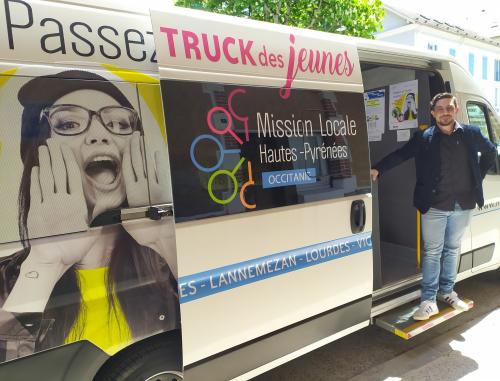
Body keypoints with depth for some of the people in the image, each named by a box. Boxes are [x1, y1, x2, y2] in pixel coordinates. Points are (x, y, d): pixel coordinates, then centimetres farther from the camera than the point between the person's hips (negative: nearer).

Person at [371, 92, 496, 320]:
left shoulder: (471, 134, 5)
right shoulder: (423, 138, -3)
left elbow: (490, 151, 21)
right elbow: (400, 155, -12)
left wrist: (479, 177, 13)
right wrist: (378, 169, -26)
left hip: (463, 205, 3)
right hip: (434, 206, -3)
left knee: (452, 249, 16)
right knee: (432, 252, 3)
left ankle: (447, 292, 32)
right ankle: (429, 300, 11)